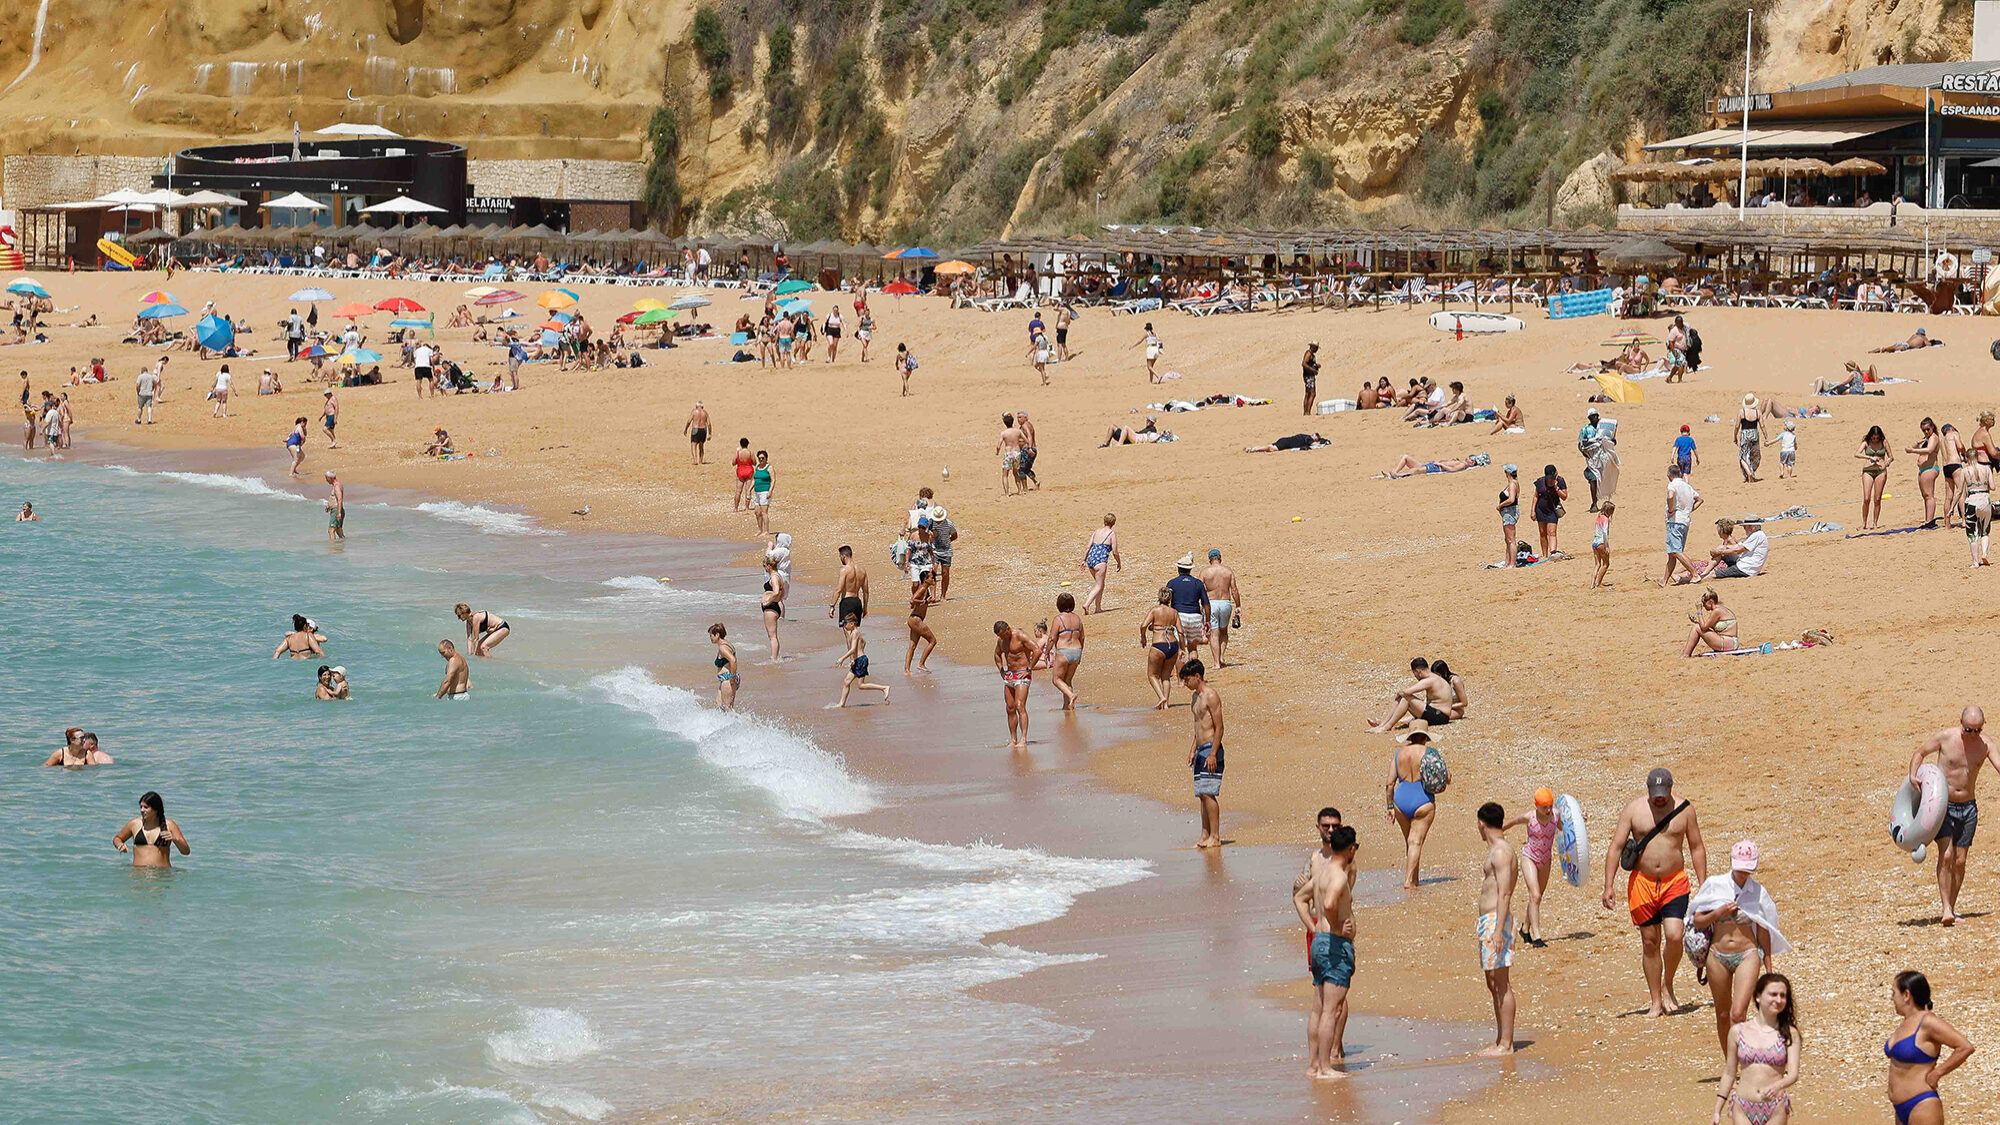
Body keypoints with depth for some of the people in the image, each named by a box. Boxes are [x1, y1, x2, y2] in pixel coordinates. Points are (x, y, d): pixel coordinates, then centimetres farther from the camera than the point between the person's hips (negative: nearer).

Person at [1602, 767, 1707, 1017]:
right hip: (1642, 883, 1)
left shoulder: (1684, 809, 1)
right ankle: (1656, 1002, 13)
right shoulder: (1633, 809, -1)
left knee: (1674, 936, -17)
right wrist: (1608, 886, -9)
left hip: (1674, 883, -1)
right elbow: (1615, 847, -2)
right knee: (1649, 942, 4)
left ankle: (1668, 987, 7)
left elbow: (1697, 848, 9)